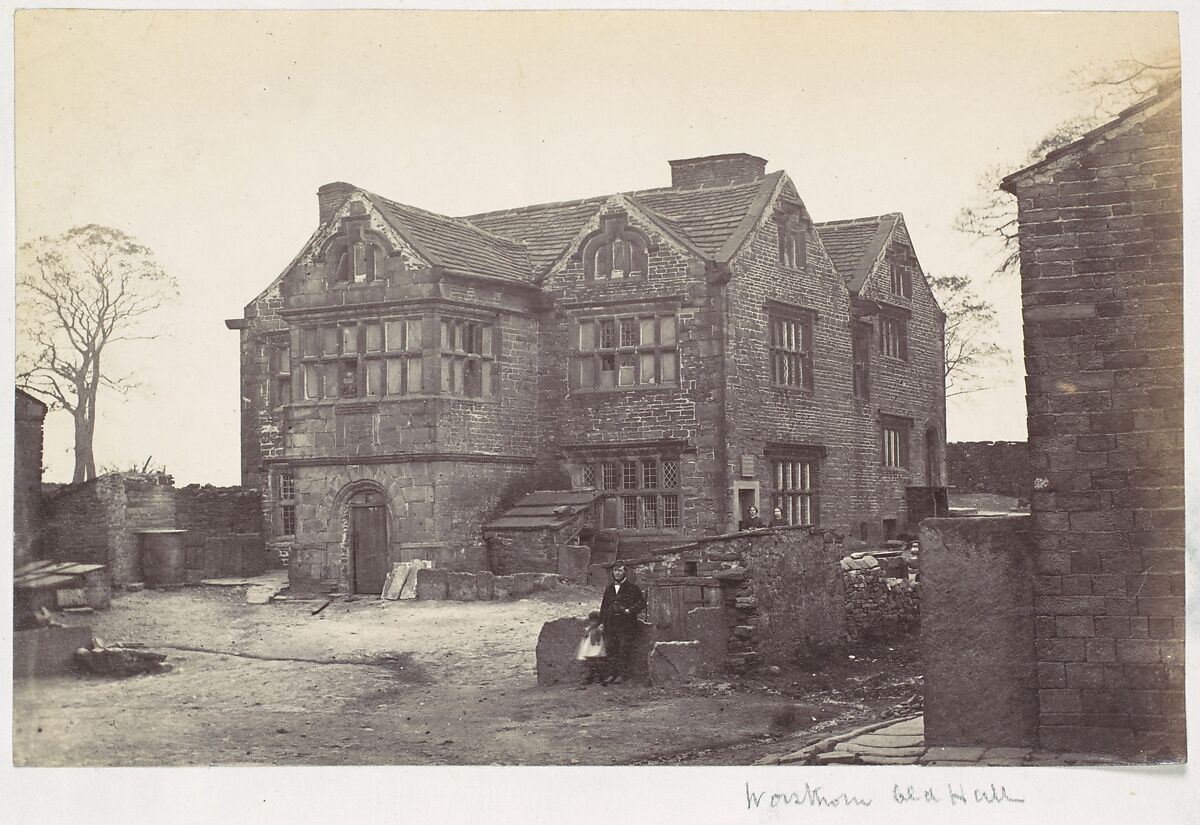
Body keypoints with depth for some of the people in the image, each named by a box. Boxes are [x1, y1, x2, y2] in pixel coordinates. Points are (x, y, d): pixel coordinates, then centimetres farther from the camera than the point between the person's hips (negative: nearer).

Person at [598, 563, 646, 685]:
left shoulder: (633, 588, -2)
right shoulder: (609, 588, 15)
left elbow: (642, 603, -3)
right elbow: (604, 605, 19)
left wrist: (629, 611, -15)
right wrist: (602, 621, 12)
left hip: (626, 624, -5)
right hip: (610, 624, 5)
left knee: (624, 650, -5)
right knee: (611, 649, 6)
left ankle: (623, 674, 2)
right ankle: (612, 673, 12)